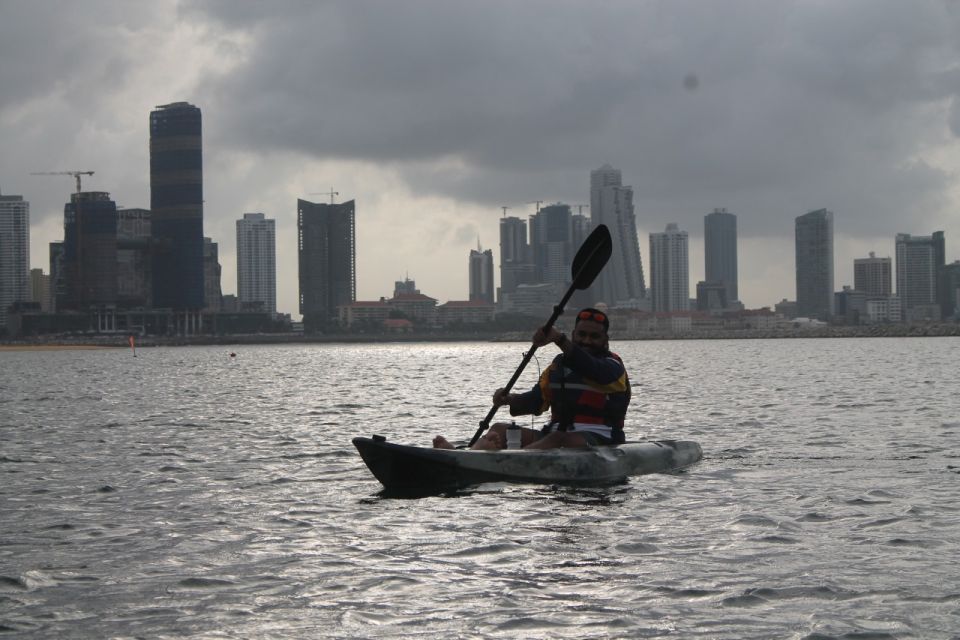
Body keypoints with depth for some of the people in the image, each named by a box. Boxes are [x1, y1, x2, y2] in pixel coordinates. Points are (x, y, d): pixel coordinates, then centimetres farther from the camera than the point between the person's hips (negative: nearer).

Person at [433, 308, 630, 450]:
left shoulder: (612, 366, -2)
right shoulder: (559, 363, 20)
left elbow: (591, 370, -26)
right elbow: (536, 400, 12)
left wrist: (559, 339, -40)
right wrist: (509, 399, -11)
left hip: (598, 442, -7)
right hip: (556, 434, 7)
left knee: (558, 439, -38)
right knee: (499, 429, -10)